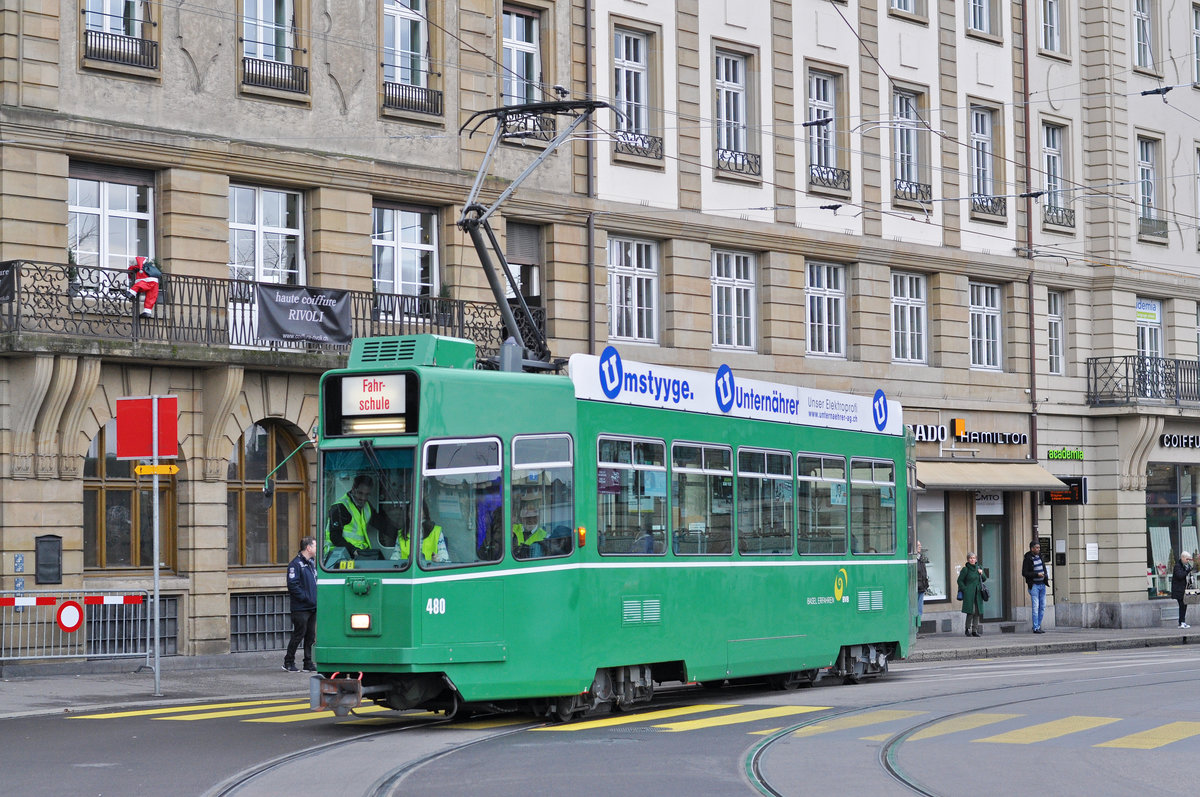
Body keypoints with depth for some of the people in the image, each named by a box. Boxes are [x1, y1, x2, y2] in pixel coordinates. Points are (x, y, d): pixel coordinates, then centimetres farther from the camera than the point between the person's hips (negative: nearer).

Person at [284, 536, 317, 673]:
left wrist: (316, 597, 10)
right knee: (298, 635, -3)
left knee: (310, 636, 9)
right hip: (300, 608, -8)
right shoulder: (296, 564, -11)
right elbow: (293, 585, -18)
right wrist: (306, 598, -19)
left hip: (312, 608, 8)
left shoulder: (311, 563, 16)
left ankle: (308, 663, 14)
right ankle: (288, 662, 9)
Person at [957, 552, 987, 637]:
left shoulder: (978, 568, 11)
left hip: (978, 593, 5)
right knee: (970, 612, -11)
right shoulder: (965, 569, -4)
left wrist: (981, 574, -2)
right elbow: (960, 580, -1)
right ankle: (968, 629, -1)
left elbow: (984, 579, 18)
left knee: (977, 612, 3)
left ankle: (975, 630, 8)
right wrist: (965, 589, -9)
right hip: (969, 594, -5)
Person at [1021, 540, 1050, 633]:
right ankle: (1036, 628, -3)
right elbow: (1024, 573, -13)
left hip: (1042, 584, 7)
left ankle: (1038, 625, 16)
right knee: (1036, 607, -7)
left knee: (1042, 607, 7)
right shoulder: (1027, 559, -10)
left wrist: (1046, 576, 9)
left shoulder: (1040, 556, 11)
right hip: (1034, 585, -7)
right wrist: (1037, 574, -19)